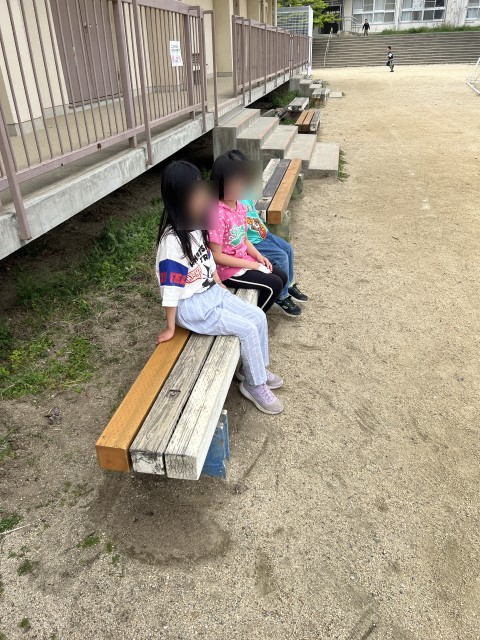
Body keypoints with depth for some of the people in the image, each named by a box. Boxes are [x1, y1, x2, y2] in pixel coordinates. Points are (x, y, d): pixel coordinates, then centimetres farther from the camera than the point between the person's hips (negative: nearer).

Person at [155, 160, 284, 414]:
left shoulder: (195, 226, 1)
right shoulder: (172, 240, -26)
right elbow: (170, 289, -22)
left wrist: (221, 287, 14)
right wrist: (170, 328, -15)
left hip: (212, 292, 9)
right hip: (191, 306, -9)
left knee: (258, 317, 3)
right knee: (248, 329, -13)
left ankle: (254, 368, 23)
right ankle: (255, 384, 8)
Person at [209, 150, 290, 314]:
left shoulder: (239, 206, 1)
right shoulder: (217, 214, -26)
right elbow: (216, 256, -23)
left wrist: (258, 256, -4)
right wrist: (250, 265, -19)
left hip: (244, 259, 9)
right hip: (227, 269, -9)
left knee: (282, 277, 10)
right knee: (274, 284, -12)